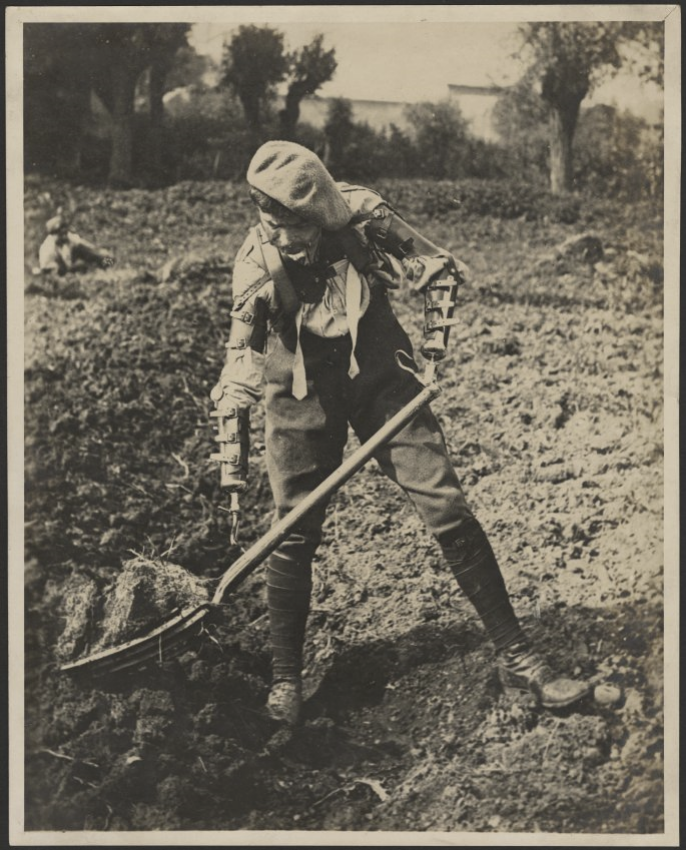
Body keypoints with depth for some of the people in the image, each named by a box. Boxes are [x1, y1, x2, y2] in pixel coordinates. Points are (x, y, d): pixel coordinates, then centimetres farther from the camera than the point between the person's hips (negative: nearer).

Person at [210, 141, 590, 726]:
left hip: (378, 378, 1)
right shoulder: (259, 261, -16)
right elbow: (239, 365, -12)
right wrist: (233, 464, -14)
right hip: (301, 396, 0)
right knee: (294, 536, -3)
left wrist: (435, 339, -13)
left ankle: (516, 657, 3)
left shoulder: (365, 218, -17)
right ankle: (286, 678, 17)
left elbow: (441, 270, -3)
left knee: (448, 511, -8)